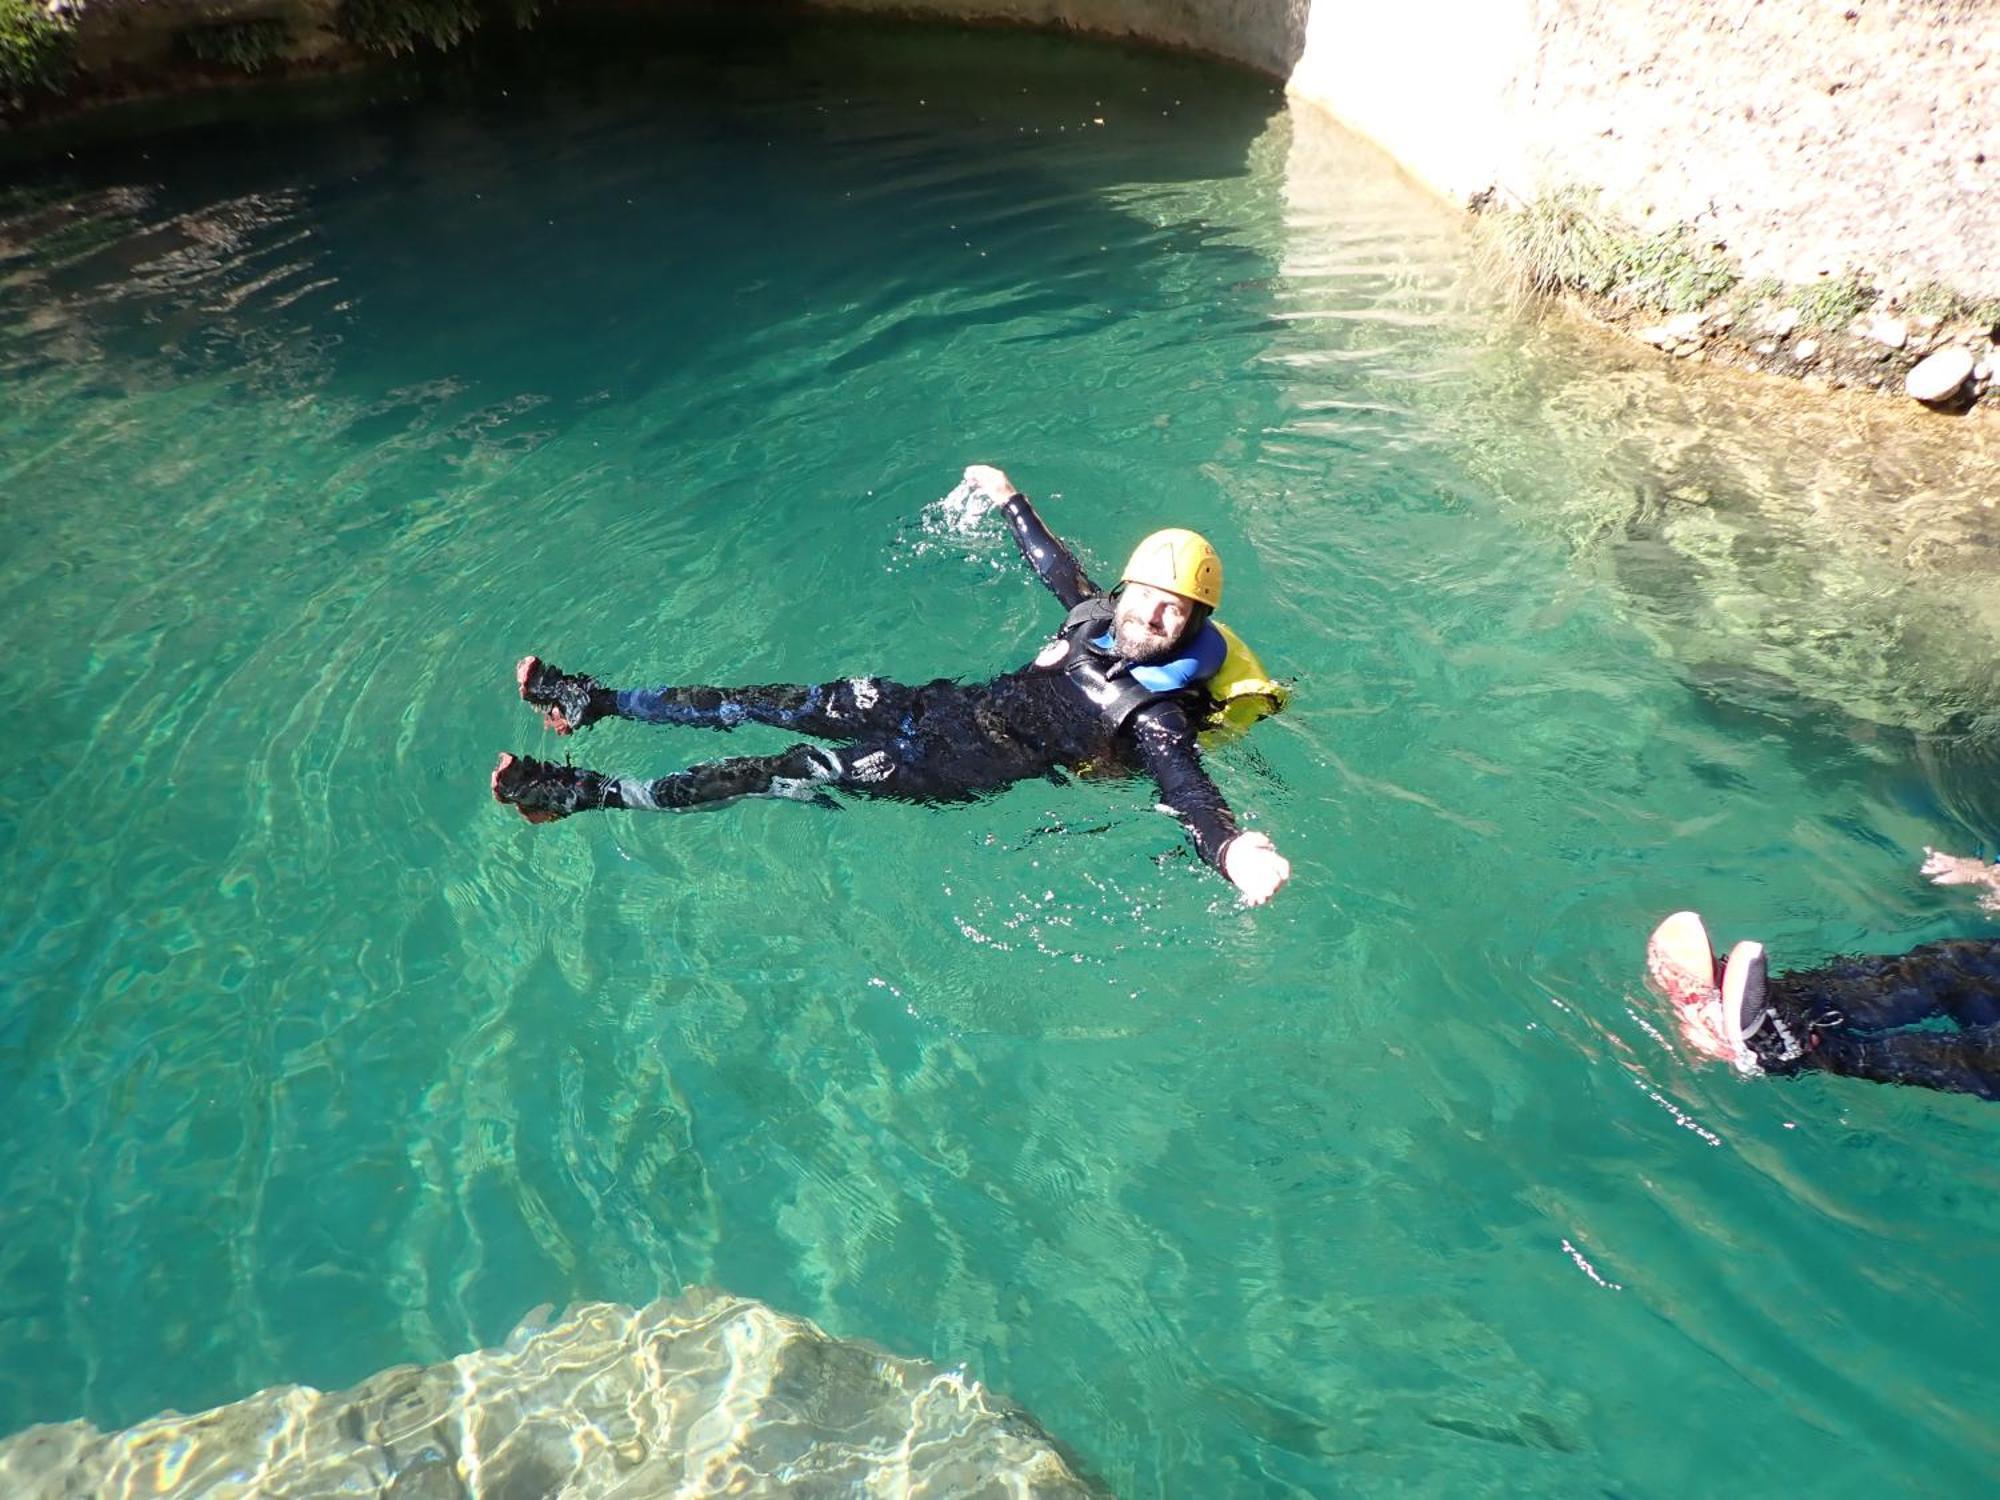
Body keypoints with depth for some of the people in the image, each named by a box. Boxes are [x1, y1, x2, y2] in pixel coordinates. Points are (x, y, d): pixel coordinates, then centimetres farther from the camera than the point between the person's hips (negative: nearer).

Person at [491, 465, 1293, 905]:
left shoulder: (1157, 715, -17)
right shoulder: (1101, 616, 2)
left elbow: (1189, 792, -31)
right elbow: (1055, 565, 20)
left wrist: (1232, 850, -54)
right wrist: (1010, 500, 34)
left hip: (976, 768, -7)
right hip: (955, 705, 7)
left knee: (809, 771, -17)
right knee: (787, 705, -2)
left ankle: (589, 794, -14)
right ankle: (596, 702, 6)